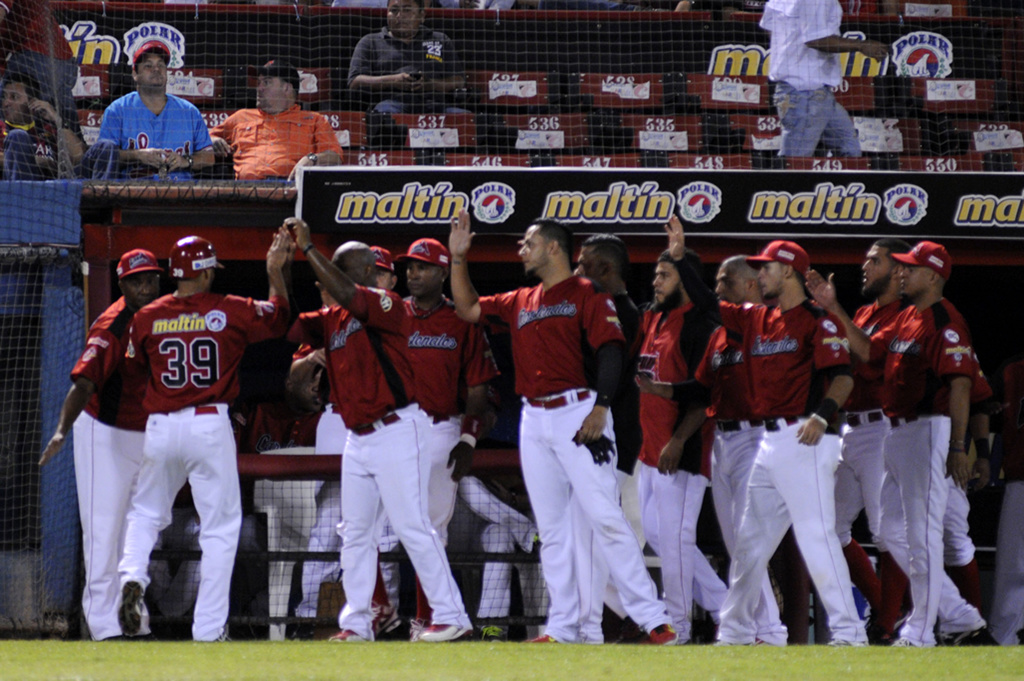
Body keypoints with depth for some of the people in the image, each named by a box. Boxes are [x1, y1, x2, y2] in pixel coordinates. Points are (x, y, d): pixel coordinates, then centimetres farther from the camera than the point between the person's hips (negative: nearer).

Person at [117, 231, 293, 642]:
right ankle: (209, 628, 1)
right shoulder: (230, 312, -4)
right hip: (210, 424, -2)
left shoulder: (147, 319, 1)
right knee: (220, 525, 5)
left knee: (146, 513, 21)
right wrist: (276, 272, 24)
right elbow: (278, 316, 13)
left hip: (160, 427, 2)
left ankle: (132, 577, -6)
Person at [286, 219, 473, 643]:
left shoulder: (387, 305, -9)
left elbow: (346, 293, -25)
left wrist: (307, 248, -21)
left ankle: (452, 618, -8)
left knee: (413, 525, -10)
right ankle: (356, 623, 12)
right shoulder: (334, 319, 14)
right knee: (355, 532, 8)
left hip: (396, 430, -9)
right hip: (358, 438, 9)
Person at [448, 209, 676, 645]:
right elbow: (468, 309, 24)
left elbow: (610, 349, -11)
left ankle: (651, 618, -13)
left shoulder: (587, 295, -2)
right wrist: (457, 258, 14)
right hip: (534, 421, 7)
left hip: (577, 412, -7)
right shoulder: (520, 302, 19)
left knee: (605, 517, -13)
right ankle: (562, 628, 8)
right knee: (551, 527, 6)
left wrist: (600, 408, -21)